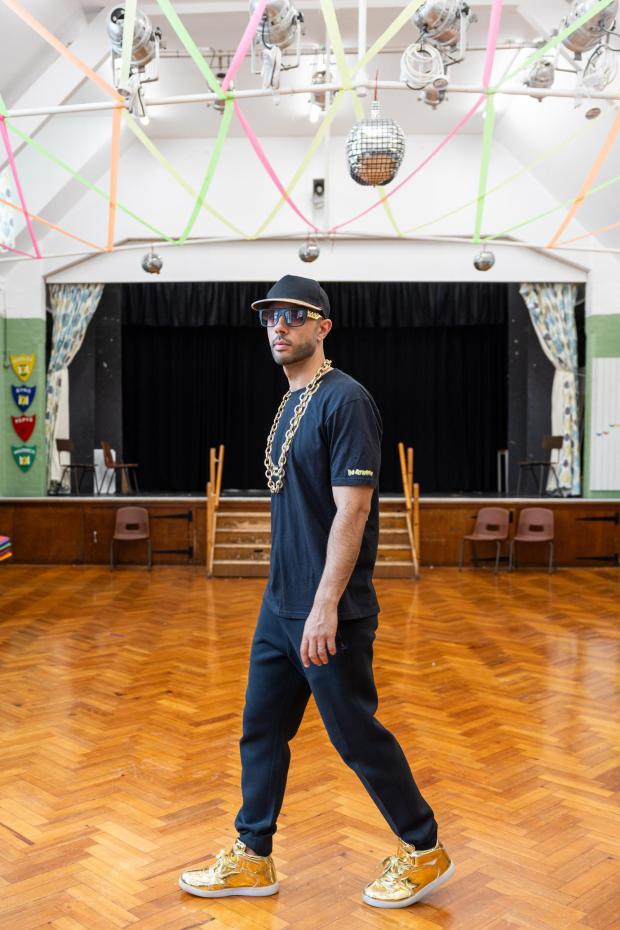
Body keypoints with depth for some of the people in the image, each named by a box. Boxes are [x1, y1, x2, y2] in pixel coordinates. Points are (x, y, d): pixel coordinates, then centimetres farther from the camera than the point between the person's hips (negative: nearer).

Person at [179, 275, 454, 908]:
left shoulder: (344, 400, -15)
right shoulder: (290, 403, 13)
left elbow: (352, 508, -21)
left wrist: (325, 606, -23)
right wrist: (288, 598, 17)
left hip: (327, 612, -9)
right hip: (279, 605, 9)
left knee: (356, 735, 4)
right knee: (261, 730, 14)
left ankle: (424, 852, 25)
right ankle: (252, 859, 30)